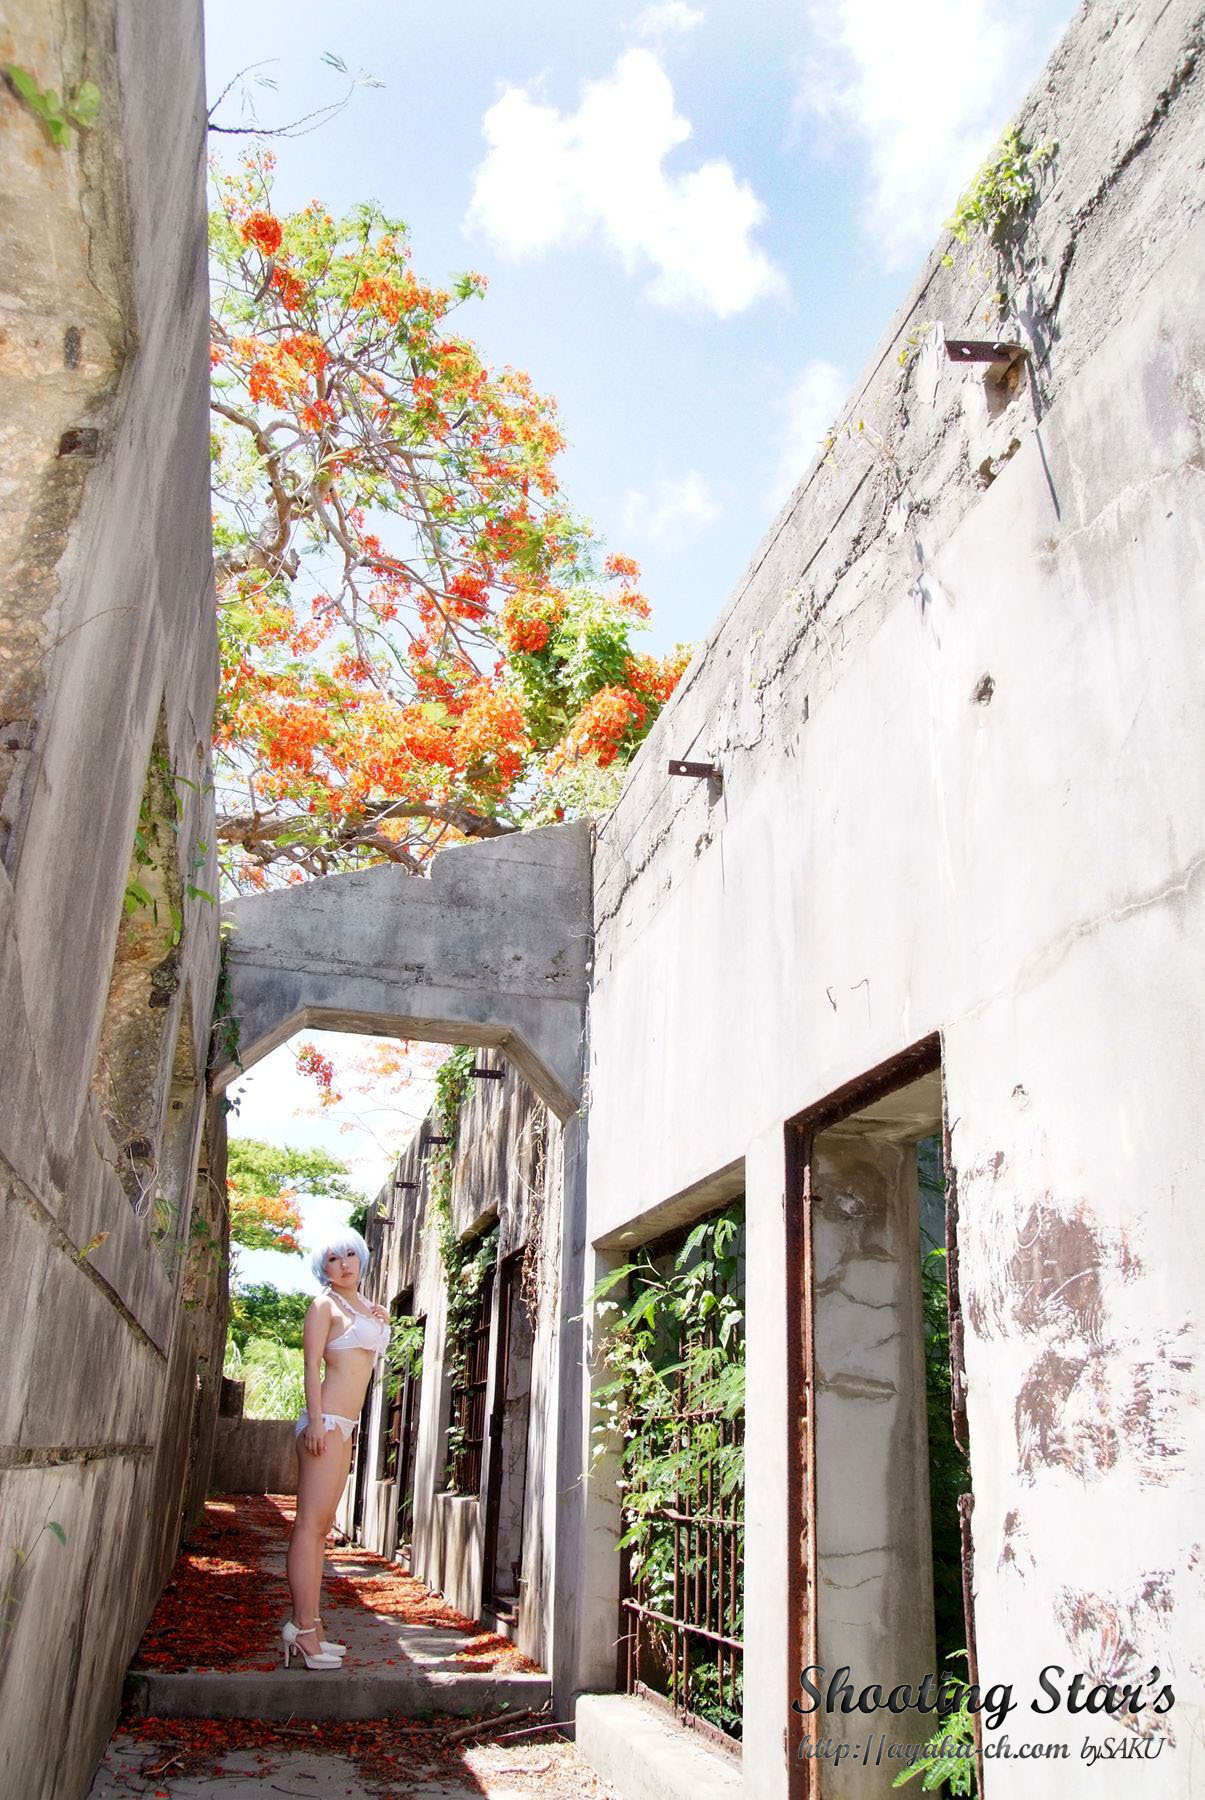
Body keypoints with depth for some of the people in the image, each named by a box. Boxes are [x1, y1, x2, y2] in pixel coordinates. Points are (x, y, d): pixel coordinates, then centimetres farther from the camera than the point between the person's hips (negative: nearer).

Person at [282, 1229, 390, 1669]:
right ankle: (305, 1628, -12)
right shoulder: (325, 1305, -4)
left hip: (345, 1426, 9)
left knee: (321, 1526, 8)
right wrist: (316, 1420, -21)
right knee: (310, 1523, -10)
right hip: (326, 1420, -9)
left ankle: (309, 1627, 11)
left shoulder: (364, 1305, 19)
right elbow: (312, 1364, -12)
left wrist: (381, 1321, 18)